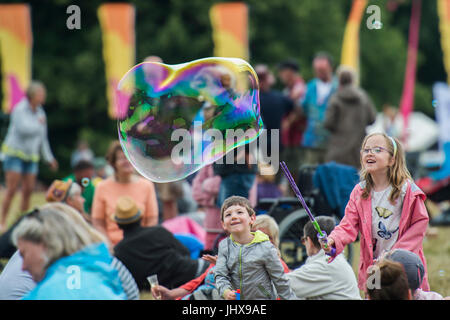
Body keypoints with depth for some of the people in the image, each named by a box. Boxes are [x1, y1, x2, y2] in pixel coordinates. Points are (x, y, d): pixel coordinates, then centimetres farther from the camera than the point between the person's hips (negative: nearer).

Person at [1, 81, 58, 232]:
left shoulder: (40, 113, 10)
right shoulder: (19, 109, -10)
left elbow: (42, 138, 18)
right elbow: (23, 129, -24)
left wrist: (49, 158, 17)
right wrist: (39, 124, -9)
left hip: (31, 156, 6)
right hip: (15, 152, -6)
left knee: (28, 190, 0)